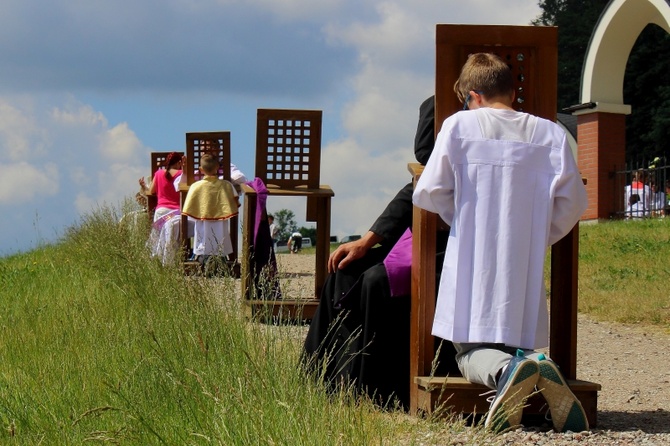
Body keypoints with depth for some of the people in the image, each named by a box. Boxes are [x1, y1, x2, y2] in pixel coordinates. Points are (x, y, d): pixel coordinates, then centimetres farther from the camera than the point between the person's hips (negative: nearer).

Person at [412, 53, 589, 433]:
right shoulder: (550, 133, 6)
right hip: (526, 271, 2)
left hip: (473, 267, -2)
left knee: (472, 351, 6)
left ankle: (504, 371, -32)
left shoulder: (460, 125, 0)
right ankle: (541, 371, -23)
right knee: (520, 343, 14)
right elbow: (573, 201, 2)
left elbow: (428, 194, -2)